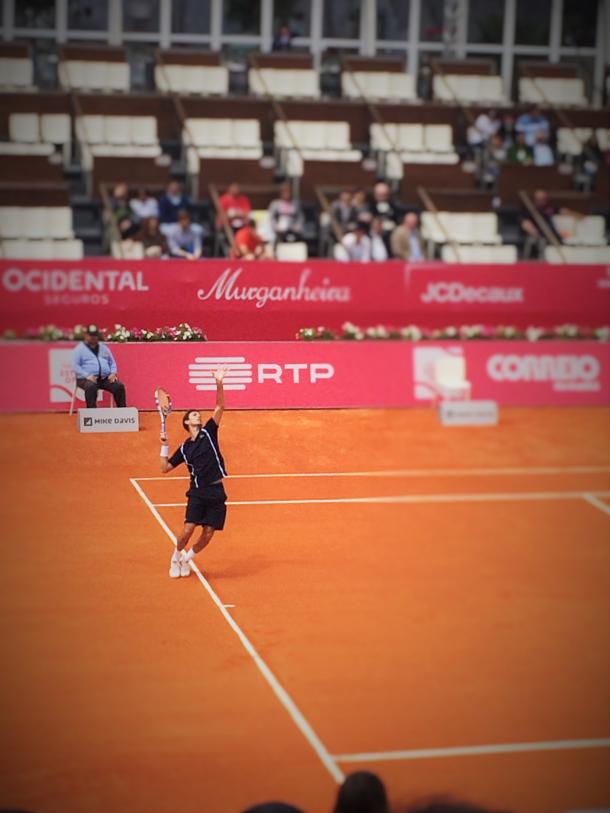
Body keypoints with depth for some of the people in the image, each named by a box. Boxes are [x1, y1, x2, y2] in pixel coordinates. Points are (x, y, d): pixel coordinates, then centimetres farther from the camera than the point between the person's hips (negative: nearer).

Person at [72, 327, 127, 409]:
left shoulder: (104, 347, 22)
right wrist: (87, 375, -17)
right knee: (91, 386, -38)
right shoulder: (79, 348, 7)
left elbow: (112, 362, 24)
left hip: (106, 378, 4)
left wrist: (113, 373, 1)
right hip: (86, 379, -4)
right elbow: (75, 365, -2)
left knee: (119, 385, -21)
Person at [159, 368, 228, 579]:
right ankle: (176, 557, 15)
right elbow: (165, 468, 13)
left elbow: (220, 407, -4)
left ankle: (186, 559, 24)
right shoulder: (184, 448, 9)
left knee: (207, 535, -1)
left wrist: (219, 384, -17)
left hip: (216, 492, 1)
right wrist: (164, 447, 1)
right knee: (188, 529, -12)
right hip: (198, 493, -1)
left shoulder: (208, 432, 7)